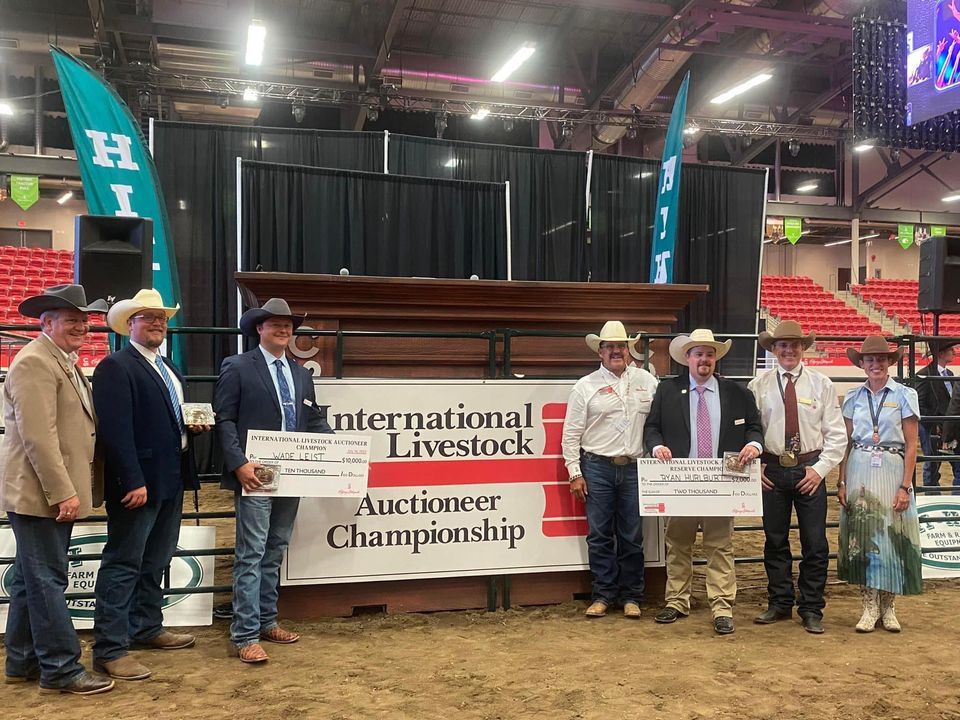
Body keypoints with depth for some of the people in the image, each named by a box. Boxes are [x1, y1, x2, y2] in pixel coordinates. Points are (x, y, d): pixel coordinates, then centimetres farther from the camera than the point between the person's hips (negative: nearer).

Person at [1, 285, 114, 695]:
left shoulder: (65, 362, 17)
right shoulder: (35, 362, -14)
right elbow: (38, 437, -21)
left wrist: (68, 489, 20)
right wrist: (63, 492, -22)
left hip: (56, 493, 10)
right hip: (41, 495, -10)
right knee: (48, 581, -3)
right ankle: (62, 669, 5)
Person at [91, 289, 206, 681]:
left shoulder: (168, 368, 17)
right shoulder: (116, 366, -11)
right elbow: (116, 429, -20)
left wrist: (193, 425, 4)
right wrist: (133, 482, -24)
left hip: (171, 479, 9)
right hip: (137, 482, -9)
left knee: (155, 561, 19)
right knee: (123, 564, -3)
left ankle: (147, 627, 33)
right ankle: (110, 649, 4)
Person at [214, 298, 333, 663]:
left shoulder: (302, 374, 16)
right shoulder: (237, 367, -2)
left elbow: (314, 421, 15)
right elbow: (224, 419, -7)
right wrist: (239, 463, -18)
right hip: (255, 476, -6)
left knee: (275, 553, 15)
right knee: (251, 554, -5)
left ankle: (266, 621, 26)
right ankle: (245, 635, 1)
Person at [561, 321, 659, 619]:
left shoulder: (647, 381, 7)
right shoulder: (585, 386, 2)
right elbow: (571, 434, 2)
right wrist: (575, 473, -2)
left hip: (634, 469, 1)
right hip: (597, 468, -1)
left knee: (632, 536, 7)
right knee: (600, 535, 4)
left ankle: (631, 596, 19)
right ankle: (603, 595, 16)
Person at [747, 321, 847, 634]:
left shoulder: (821, 384, 1)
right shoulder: (759, 385, 1)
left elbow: (836, 433, 1)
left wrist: (820, 468, -7)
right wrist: (755, 464, -4)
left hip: (810, 470, 0)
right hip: (772, 470, 1)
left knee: (815, 544, 4)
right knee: (775, 540, 10)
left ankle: (811, 609, 18)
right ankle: (780, 603, 25)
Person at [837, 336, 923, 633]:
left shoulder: (904, 395, -1)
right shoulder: (853, 397, 7)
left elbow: (911, 446, -2)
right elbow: (846, 442, 8)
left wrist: (905, 486, -9)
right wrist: (842, 482, 2)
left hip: (892, 471, -2)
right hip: (859, 472, 2)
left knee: (892, 536, 1)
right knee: (862, 536, 3)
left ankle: (888, 606, 17)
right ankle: (869, 606, 13)